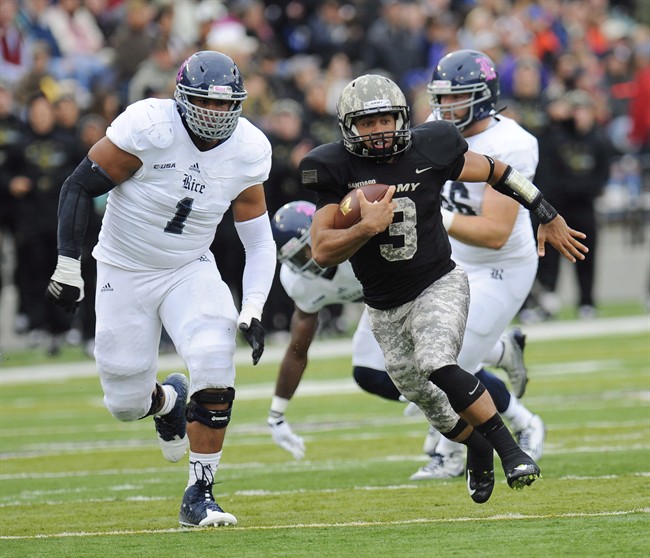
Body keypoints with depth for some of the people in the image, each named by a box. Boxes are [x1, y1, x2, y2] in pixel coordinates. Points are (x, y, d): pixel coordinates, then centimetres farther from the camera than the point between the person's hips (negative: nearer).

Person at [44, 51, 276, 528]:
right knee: (125, 404, 1)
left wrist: (253, 310, -12)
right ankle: (168, 400, 41)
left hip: (191, 272, 2)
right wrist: (68, 265, -17)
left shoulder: (248, 151, -10)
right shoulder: (149, 127, -24)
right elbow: (79, 187, -15)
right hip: (125, 273, -2)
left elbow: (259, 241, 0)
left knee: (215, 365, -24)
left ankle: (199, 496, -10)